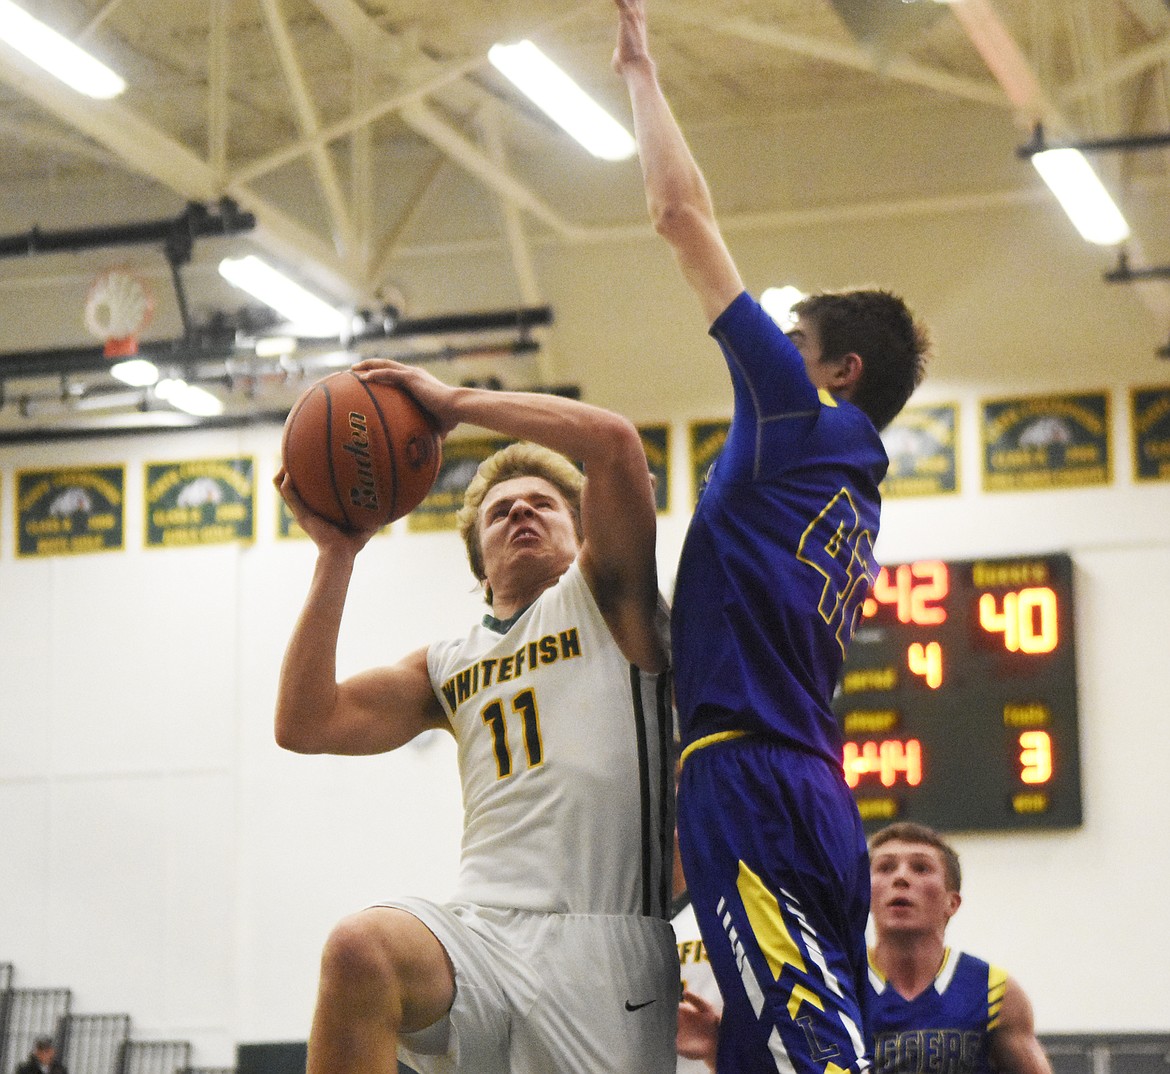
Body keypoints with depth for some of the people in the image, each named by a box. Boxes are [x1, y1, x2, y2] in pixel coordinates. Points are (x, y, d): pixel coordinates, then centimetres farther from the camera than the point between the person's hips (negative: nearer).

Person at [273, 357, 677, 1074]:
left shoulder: (602, 599, 12)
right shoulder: (449, 666, 26)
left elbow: (613, 440, -4)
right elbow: (306, 726, 15)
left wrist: (453, 403, 4)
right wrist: (336, 555, 14)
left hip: (602, 945, -3)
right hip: (482, 931, 3)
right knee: (362, 948, -30)